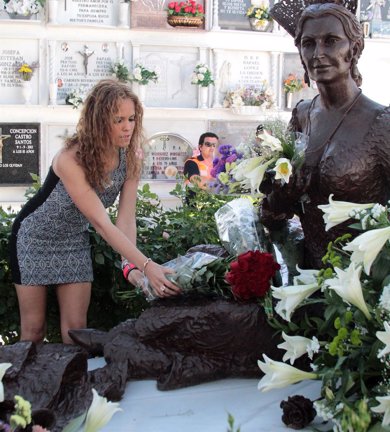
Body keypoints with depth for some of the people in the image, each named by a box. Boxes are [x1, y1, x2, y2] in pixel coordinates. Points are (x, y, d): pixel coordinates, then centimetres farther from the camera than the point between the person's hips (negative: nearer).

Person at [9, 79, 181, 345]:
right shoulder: (71, 160, -33)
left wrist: (131, 266, -33)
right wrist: (146, 266, -44)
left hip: (75, 240, 5)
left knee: (76, 327, 2)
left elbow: (126, 219, -17)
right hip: (35, 237, -4)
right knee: (34, 328, 4)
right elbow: (102, 224, -37)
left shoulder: (130, 158, -15)